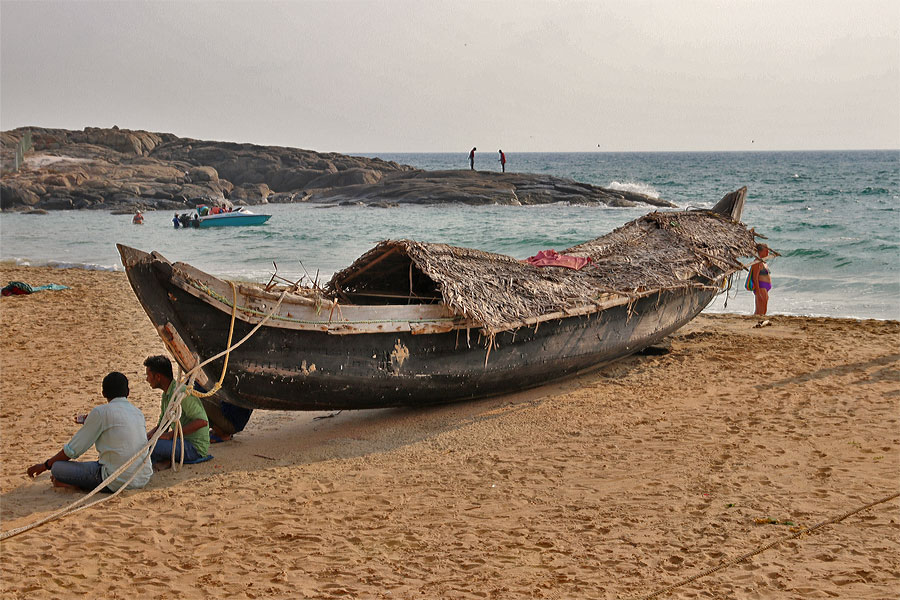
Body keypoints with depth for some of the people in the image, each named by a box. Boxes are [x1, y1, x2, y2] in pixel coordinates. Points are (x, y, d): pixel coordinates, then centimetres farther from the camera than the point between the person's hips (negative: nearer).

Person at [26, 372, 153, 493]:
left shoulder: (100, 412, -6)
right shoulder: (138, 412, 12)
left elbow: (73, 450, -1)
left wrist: (45, 465, 14)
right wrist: (89, 422, 44)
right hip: (144, 479, 6)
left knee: (57, 468, 0)